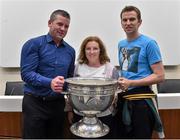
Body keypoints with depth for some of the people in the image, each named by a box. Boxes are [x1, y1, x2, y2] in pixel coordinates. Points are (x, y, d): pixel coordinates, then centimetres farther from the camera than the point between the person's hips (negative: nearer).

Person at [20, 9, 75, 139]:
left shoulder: (70, 50, 8)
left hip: (58, 103, 5)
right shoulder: (33, 44, -7)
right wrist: (49, 82, -30)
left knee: (56, 136, 16)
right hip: (35, 103, -4)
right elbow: (26, 73, -15)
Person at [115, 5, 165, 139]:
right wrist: (119, 82, 4)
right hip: (123, 99, 7)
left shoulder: (149, 43, -9)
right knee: (121, 135, 17)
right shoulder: (121, 44, 12)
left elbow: (159, 76, -13)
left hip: (141, 100, -6)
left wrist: (131, 83, -20)